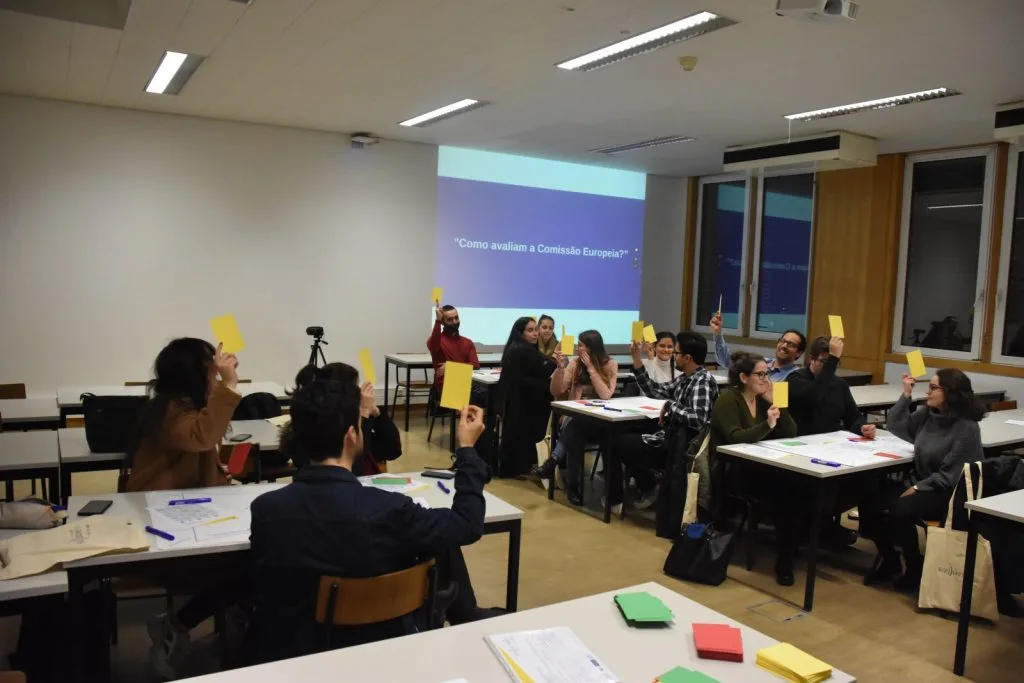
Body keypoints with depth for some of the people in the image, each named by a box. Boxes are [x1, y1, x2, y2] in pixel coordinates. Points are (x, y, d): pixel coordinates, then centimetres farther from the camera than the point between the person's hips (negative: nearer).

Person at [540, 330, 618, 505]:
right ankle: (572, 484, -23)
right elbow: (556, 392, 0)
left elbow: (605, 395, -17)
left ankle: (555, 458, -21)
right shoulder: (575, 363, 4)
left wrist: (590, 367, -16)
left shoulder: (610, 364, -3)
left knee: (575, 428, -36)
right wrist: (560, 367, -14)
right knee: (574, 432, -33)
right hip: (575, 417, 2)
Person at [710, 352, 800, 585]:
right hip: (731, 473, -6)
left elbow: (791, 433, 4)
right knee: (785, 487, -30)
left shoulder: (763, 399, 11)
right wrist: (766, 425, -36)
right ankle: (785, 555, -16)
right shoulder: (728, 399, -9)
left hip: (759, 469, 6)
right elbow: (736, 439, -23)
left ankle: (787, 558, -15)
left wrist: (774, 402, -5)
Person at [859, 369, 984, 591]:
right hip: (920, 483, 7)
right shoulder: (927, 414, 4)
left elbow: (949, 476, -18)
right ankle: (890, 561, 5)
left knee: (900, 510, -31)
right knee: (870, 503, -14)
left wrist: (918, 488, -18)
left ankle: (916, 568, -7)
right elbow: (896, 426, 13)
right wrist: (906, 394, 7)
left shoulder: (967, 428, -16)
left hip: (949, 494, -7)